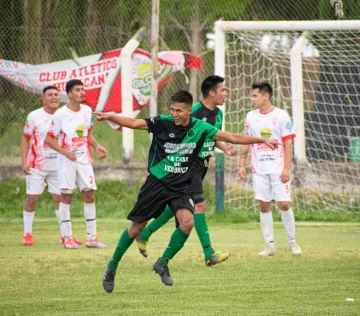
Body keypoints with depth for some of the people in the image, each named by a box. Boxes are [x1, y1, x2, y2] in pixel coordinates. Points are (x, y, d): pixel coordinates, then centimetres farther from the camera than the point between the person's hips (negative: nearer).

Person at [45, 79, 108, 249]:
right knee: (66, 196, -1)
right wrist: (65, 152, -20)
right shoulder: (60, 114, -11)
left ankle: (91, 237, 7)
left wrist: (96, 146, 1)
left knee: (89, 195, 2)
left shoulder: (87, 110, 5)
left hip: (84, 159, 5)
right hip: (66, 161, -5)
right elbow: (49, 139, -8)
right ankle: (68, 238, 4)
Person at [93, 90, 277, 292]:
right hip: (156, 183, -2)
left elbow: (232, 137, 1)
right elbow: (134, 123, -22)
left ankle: (163, 263, -2)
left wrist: (262, 140, -3)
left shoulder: (200, 128, -4)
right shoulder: (162, 123, -10)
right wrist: (109, 117, -38)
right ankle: (112, 266, 22)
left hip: (180, 187, 2)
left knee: (187, 222, -22)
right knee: (136, 228, 2)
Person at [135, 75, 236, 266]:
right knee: (199, 205, -13)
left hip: (202, 164, 9)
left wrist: (226, 149, 4)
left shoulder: (218, 113, 7)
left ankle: (144, 234, 30)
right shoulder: (194, 112, -19)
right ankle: (209, 254, -13)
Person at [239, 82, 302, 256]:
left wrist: (287, 168, -11)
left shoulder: (281, 116, -4)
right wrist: (242, 165, 6)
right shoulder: (251, 116, 8)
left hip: (278, 168, -3)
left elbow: (288, 143, -5)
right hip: (259, 169, 3)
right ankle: (269, 245, 7)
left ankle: (292, 242, 8)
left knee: (284, 204, -7)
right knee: (264, 205, 2)